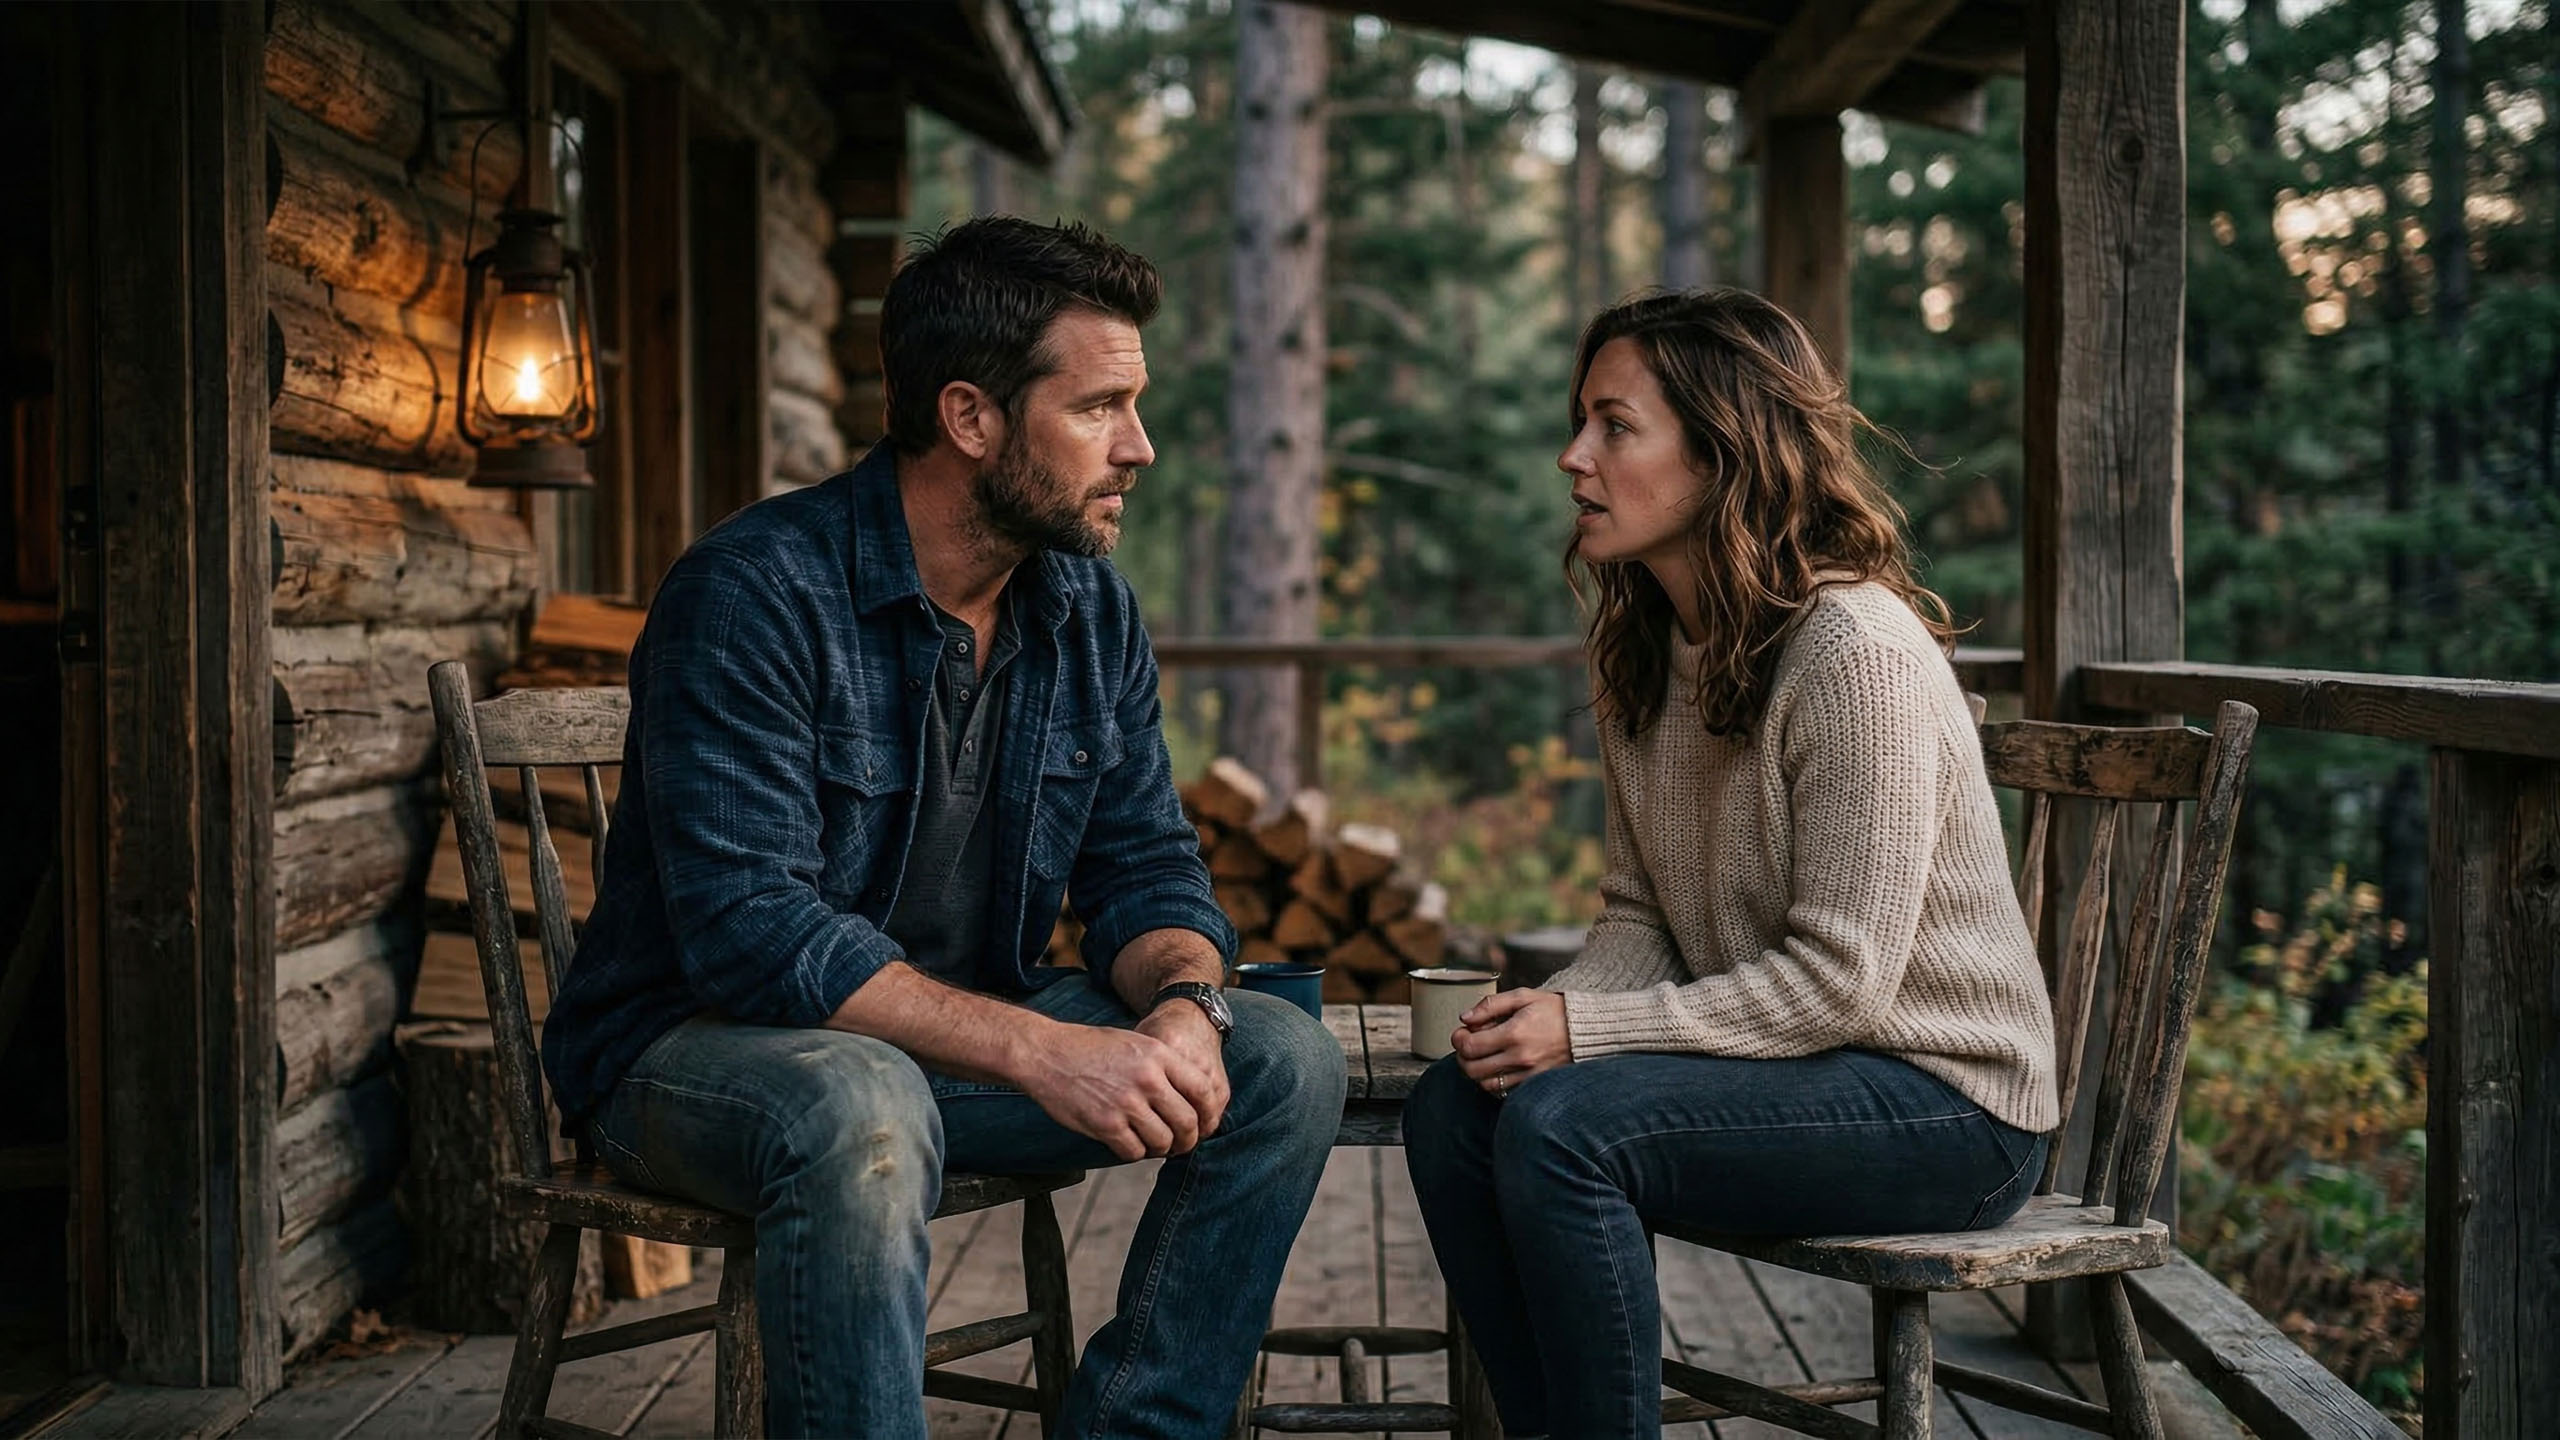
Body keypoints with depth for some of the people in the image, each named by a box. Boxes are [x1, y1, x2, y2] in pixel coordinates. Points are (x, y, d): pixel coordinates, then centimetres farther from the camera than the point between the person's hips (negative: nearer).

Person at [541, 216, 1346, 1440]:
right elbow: (753, 930, -29)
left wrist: (1183, 1002, -21)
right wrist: (1039, 1051, -35)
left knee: (1284, 1063, -8)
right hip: (699, 1041, -7)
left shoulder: (1090, 611, 1)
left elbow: (1147, 869, 4)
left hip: (960, 1025, 7)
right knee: (865, 1115, -40)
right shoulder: (755, 594, -22)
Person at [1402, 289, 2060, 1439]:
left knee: (1559, 1122, -27)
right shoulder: (1643, 653, 7)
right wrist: (1553, 1009, -12)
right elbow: (1638, 916, 10)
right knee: (1454, 1102, -9)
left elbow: (1837, 978, -22)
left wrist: (1589, 1030, -23)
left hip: (1942, 1094, -8)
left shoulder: (1858, 654, -21)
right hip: (1779, 1053, 8)